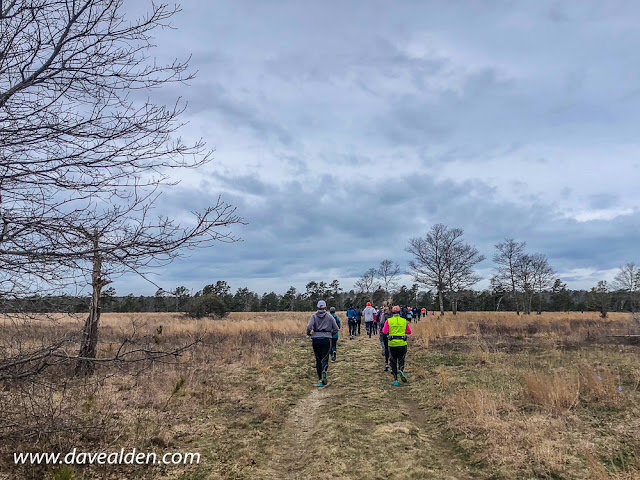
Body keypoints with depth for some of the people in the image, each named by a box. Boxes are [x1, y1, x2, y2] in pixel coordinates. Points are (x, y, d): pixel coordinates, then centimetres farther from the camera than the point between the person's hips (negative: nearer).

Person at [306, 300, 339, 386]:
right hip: (326, 339, -1)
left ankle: (320, 379, 11)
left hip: (316, 339, 1)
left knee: (318, 360, 12)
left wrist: (309, 334, 5)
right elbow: (336, 329, 3)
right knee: (325, 359, 2)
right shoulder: (329, 317, 4)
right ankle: (324, 372, -29)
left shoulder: (314, 316, 1)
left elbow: (309, 327, -13)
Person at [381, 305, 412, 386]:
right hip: (402, 343, 1)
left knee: (393, 362, 10)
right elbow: (409, 332, 9)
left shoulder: (389, 321, -2)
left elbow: (385, 331, -8)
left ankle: (395, 380, 7)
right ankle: (401, 370, -16)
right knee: (401, 360, 15)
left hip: (392, 343, 0)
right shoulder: (404, 321, 4)